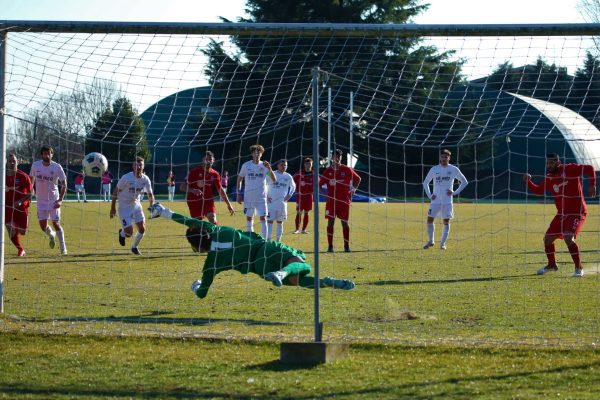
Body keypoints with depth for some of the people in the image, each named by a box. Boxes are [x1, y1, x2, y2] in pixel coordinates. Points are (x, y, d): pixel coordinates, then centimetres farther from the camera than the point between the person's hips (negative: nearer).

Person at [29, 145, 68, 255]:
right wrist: (35, 192, 10)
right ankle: (51, 235, 32)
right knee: (43, 226, -3)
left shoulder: (57, 167, -12)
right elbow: (32, 179, 12)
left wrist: (60, 200, -18)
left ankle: (63, 248, 8)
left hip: (54, 200, -2)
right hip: (41, 200, 2)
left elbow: (64, 184, -8)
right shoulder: (35, 165, -5)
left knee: (56, 224, -4)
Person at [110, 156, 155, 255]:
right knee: (129, 233, -9)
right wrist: (112, 208, -7)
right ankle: (122, 233, 29)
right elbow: (116, 191, -10)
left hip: (136, 205, 4)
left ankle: (134, 247, 25)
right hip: (124, 207, -4)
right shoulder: (126, 178, -20)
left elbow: (150, 194, 8)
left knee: (142, 229, -2)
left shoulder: (145, 179, -7)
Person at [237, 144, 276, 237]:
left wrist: (269, 169, -23)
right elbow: (239, 179, 8)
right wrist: (238, 194, 2)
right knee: (249, 218, 9)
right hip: (248, 197, 1)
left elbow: (274, 180, -8)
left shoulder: (264, 165, -1)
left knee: (263, 218, -7)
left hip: (261, 197, -1)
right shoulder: (246, 165, -1)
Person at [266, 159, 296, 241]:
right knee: (270, 221, -7)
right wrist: (266, 196, -3)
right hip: (271, 202, -3)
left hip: (282, 202, 3)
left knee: (280, 222, 8)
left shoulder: (288, 177, 5)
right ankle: (268, 240, -8)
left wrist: (289, 195, 7)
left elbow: (293, 187, 20)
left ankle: (278, 240, 15)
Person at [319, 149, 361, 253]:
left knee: (345, 223, 3)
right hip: (331, 200, 0)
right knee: (330, 222, -5)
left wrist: (353, 190, 5)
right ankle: (330, 246, -1)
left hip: (344, 200, 0)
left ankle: (346, 246, 11)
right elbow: (320, 184, 11)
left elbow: (358, 179, 14)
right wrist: (324, 192, -4)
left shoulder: (347, 170, 1)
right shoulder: (328, 171, 2)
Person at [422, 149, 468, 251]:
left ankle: (443, 243, 8)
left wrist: (455, 193, 0)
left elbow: (464, 182, 10)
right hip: (435, 200, 1)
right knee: (430, 219, -4)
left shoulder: (454, 169, 2)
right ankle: (431, 241, 10)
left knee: (446, 222, -1)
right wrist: (429, 195, 4)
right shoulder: (434, 169, 5)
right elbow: (425, 182, 16)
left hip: (447, 201, -1)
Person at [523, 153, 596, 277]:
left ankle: (579, 268, -9)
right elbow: (539, 190, 13)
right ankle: (552, 265, 32)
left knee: (568, 238, -24)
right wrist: (528, 182, -3)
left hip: (576, 212, -7)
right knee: (548, 238, 7)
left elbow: (589, 168, -11)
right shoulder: (549, 178, 6)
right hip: (561, 213, 7)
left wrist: (592, 185, -20)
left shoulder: (570, 169, -13)